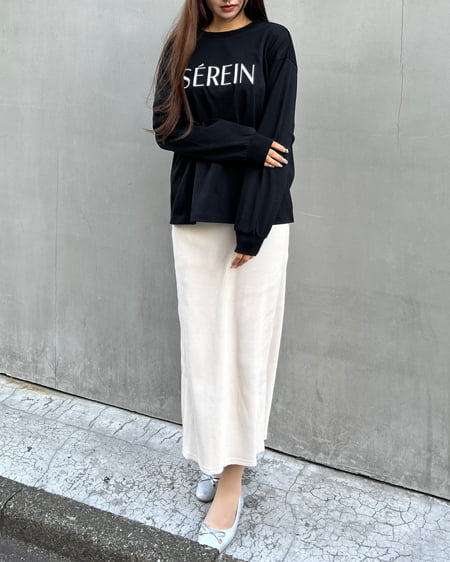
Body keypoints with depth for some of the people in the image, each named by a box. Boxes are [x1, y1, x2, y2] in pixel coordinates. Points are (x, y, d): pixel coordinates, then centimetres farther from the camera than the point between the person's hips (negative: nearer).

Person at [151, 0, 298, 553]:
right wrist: (247, 143, -13)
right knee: (202, 341, 6)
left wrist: (252, 230, -14)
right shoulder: (181, 47, 11)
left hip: (258, 218, -3)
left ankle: (232, 480, 7)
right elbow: (168, 128, -1)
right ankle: (215, 456, 22)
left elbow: (276, 137, -7)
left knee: (247, 345, -2)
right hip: (194, 216, 3)